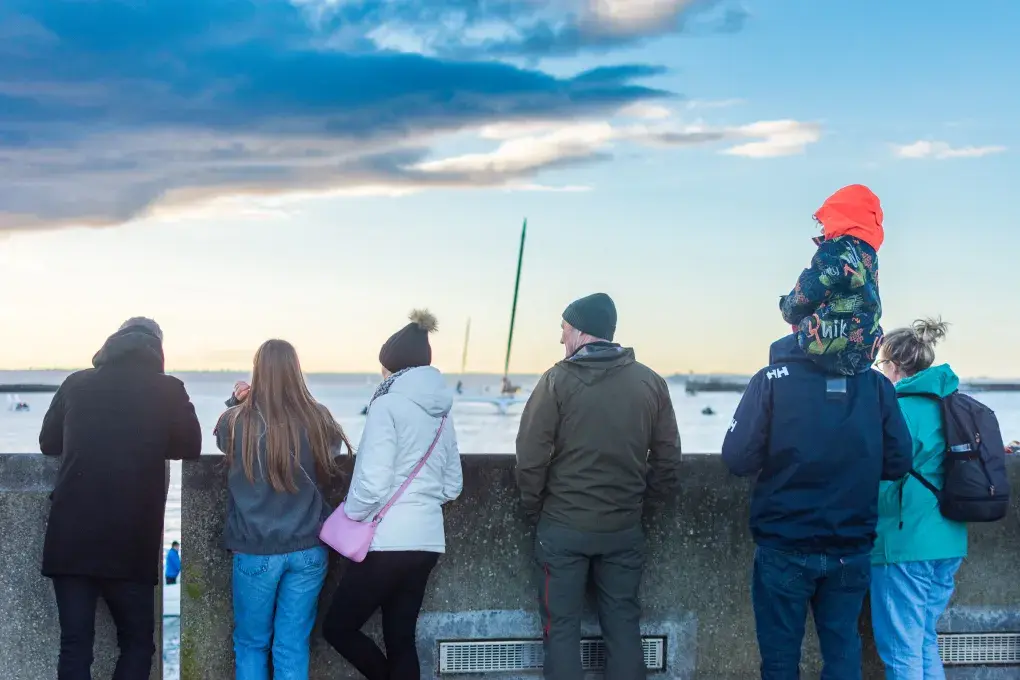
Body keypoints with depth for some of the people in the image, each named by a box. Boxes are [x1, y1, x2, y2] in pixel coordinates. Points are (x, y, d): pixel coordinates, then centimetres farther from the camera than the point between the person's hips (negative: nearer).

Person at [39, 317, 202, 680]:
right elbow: (190, 447, 10)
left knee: (74, 646, 7)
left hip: (70, 538, 2)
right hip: (131, 542, -2)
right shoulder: (168, 390, 0)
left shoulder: (76, 383, 7)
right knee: (136, 641, 12)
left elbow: (48, 443, 18)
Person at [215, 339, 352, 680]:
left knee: (251, 643, 16)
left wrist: (235, 401, 24)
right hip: (308, 548, 1)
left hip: (256, 550, -1)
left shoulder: (237, 421, -10)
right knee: (293, 647, 9)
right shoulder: (318, 419, -8)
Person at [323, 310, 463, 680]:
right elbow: (452, 485, 18)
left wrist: (350, 515, -2)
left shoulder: (389, 404, -11)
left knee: (338, 627, 7)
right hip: (426, 541, 7)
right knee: (401, 639, 11)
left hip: (388, 541, -7)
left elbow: (373, 482, -18)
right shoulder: (441, 412, 12)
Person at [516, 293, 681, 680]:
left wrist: (533, 508, 4)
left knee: (562, 626, 6)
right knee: (623, 623, 12)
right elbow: (667, 459, 5)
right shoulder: (651, 383, 1)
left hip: (564, 526, -3)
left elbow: (530, 457, -11)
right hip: (625, 527, 3)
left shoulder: (558, 380, -11)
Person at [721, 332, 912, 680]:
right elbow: (898, 462, 0)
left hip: (785, 548, -2)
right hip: (851, 549, 2)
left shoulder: (773, 378, -10)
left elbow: (737, 458, -12)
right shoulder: (876, 384, -3)